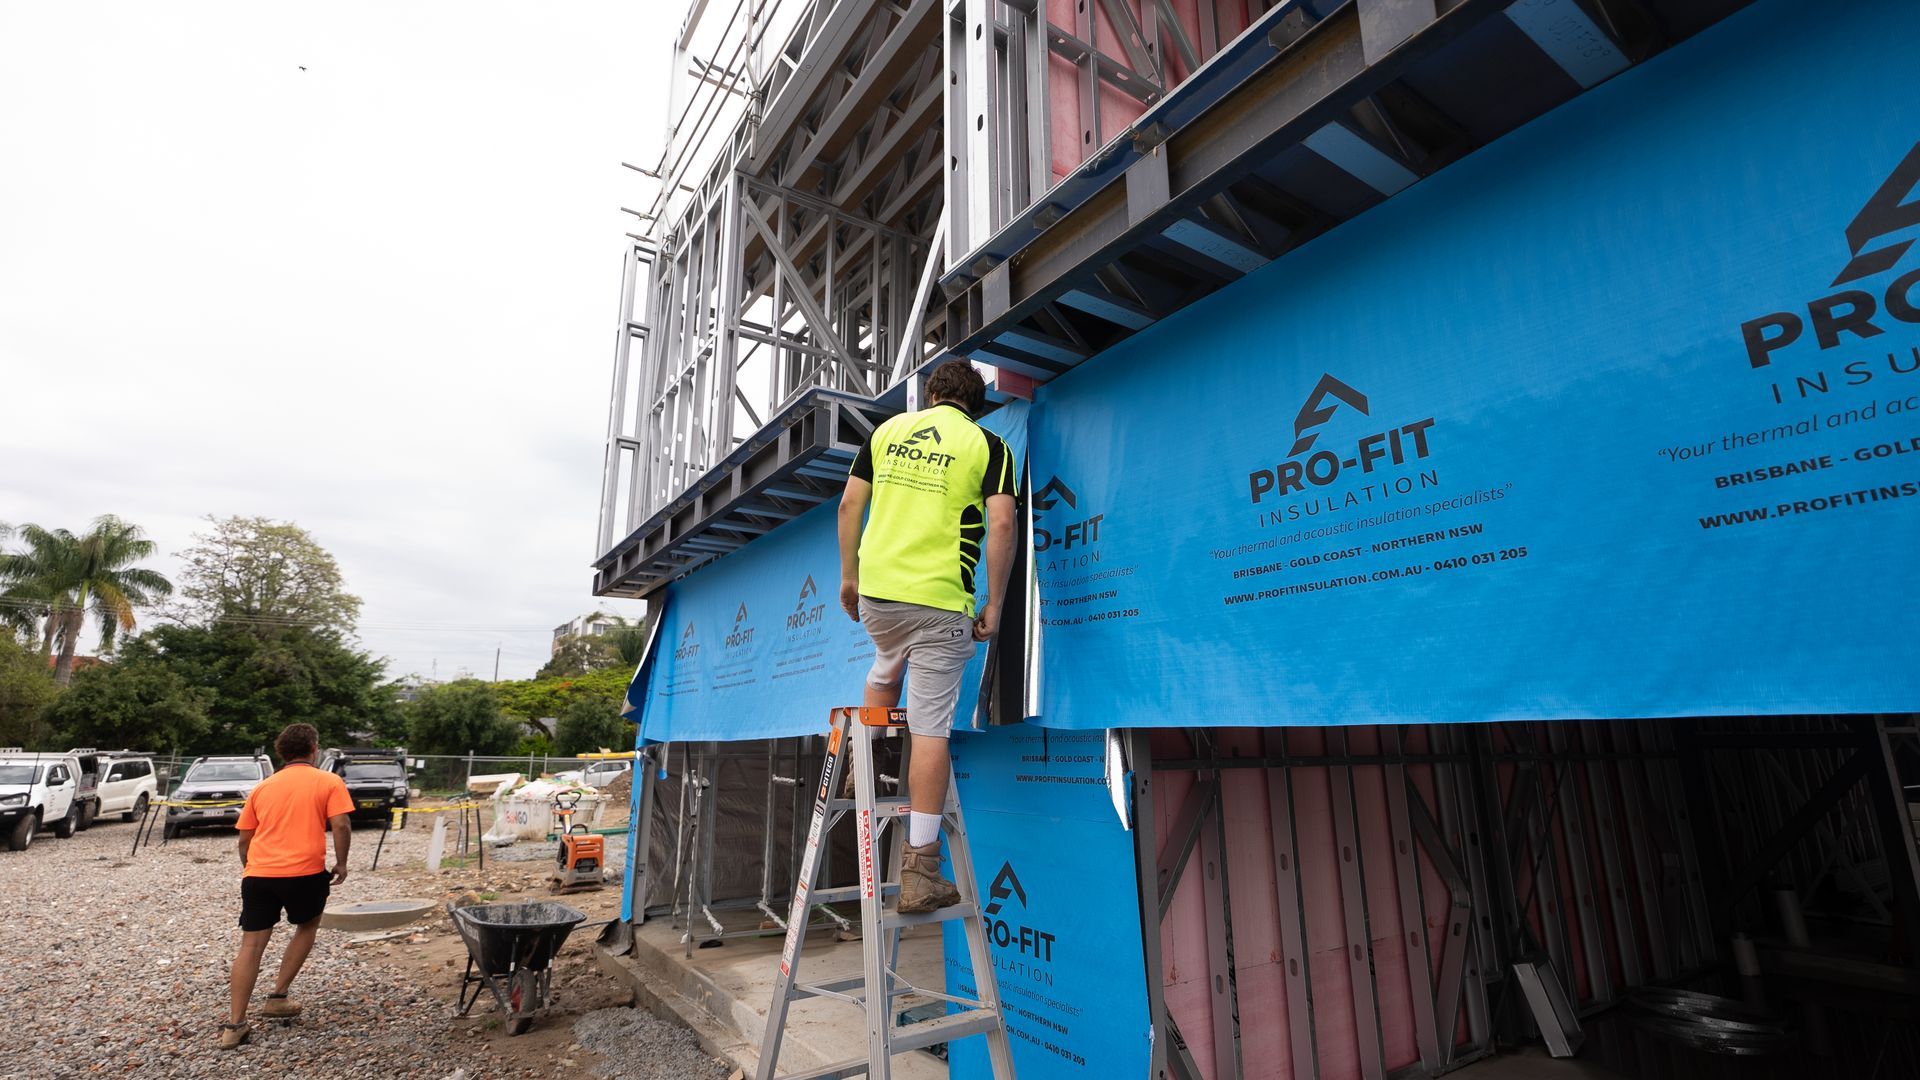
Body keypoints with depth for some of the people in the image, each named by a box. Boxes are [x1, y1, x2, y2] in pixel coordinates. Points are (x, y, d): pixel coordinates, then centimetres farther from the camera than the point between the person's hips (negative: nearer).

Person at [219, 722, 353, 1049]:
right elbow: (341, 826, -9)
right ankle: (277, 997, 20)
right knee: (307, 926, 21)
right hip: (305, 871, -4)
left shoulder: (263, 786, 16)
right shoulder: (329, 782, 2)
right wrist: (341, 863, 4)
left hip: (258, 873, 4)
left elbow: (244, 839, 18)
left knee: (251, 944, 8)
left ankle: (235, 1024, 6)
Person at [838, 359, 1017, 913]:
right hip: (940, 598, -3)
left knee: (886, 669, 35)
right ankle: (919, 870, 5)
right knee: (930, 728, 1)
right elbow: (1001, 524, -9)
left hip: (875, 588, 4)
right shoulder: (987, 444, 2)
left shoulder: (887, 430, 12)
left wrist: (849, 575, 17)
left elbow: (850, 504, 9)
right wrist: (994, 605, -4)